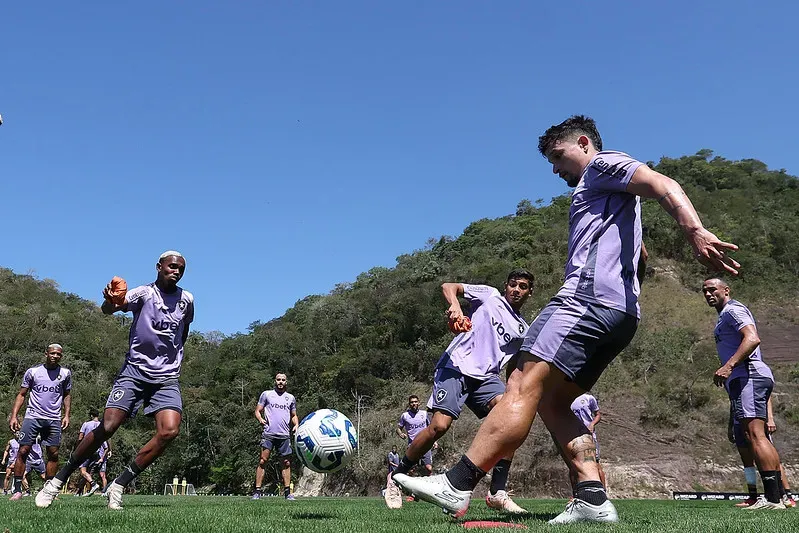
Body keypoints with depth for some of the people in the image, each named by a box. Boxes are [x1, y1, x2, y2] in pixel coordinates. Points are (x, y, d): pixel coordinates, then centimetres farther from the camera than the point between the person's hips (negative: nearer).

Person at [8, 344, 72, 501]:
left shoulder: (65, 373, 9)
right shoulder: (33, 372, 5)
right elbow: (22, 394, 8)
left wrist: (66, 415, 8)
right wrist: (13, 416, -1)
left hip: (54, 419, 1)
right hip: (32, 417, -1)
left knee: (53, 454, -2)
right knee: (23, 451, -6)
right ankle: (17, 490, -2)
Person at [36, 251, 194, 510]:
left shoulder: (186, 300, 7)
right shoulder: (144, 293, -4)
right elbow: (109, 309, -21)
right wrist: (110, 301, -43)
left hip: (167, 379, 3)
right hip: (134, 371, -3)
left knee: (169, 431, -20)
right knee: (107, 427, -14)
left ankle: (119, 485, -9)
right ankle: (57, 481, 5)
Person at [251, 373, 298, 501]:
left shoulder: (290, 398, 18)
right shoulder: (266, 394, 10)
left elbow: (294, 415, 24)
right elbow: (257, 411, 9)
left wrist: (296, 424, 4)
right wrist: (260, 419, -12)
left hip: (284, 435, 3)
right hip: (268, 433, -3)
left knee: (286, 463, 3)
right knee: (262, 461, -9)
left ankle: (287, 492, 8)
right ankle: (257, 491, -7)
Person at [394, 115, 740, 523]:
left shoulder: (603, 164, 8)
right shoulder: (597, 194, 35)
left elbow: (663, 185, -10)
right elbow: (639, 253, 40)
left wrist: (696, 233, -27)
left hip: (589, 297, -10)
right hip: (621, 312, 10)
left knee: (522, 388, -17)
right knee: (551, 402, 7)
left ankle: (455, 486, -22)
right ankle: (592, 499, -4)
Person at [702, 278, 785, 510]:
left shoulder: (733, 310, -2)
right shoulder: (726, 315, 29)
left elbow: (752, 339, -18)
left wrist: (729, 366, -28)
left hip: (748, 376, -11)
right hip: (743, 378, 11)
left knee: (755, 434, -19)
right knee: (757, 437, 8)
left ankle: (772, 498, -25)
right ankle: (777, 494, 9)